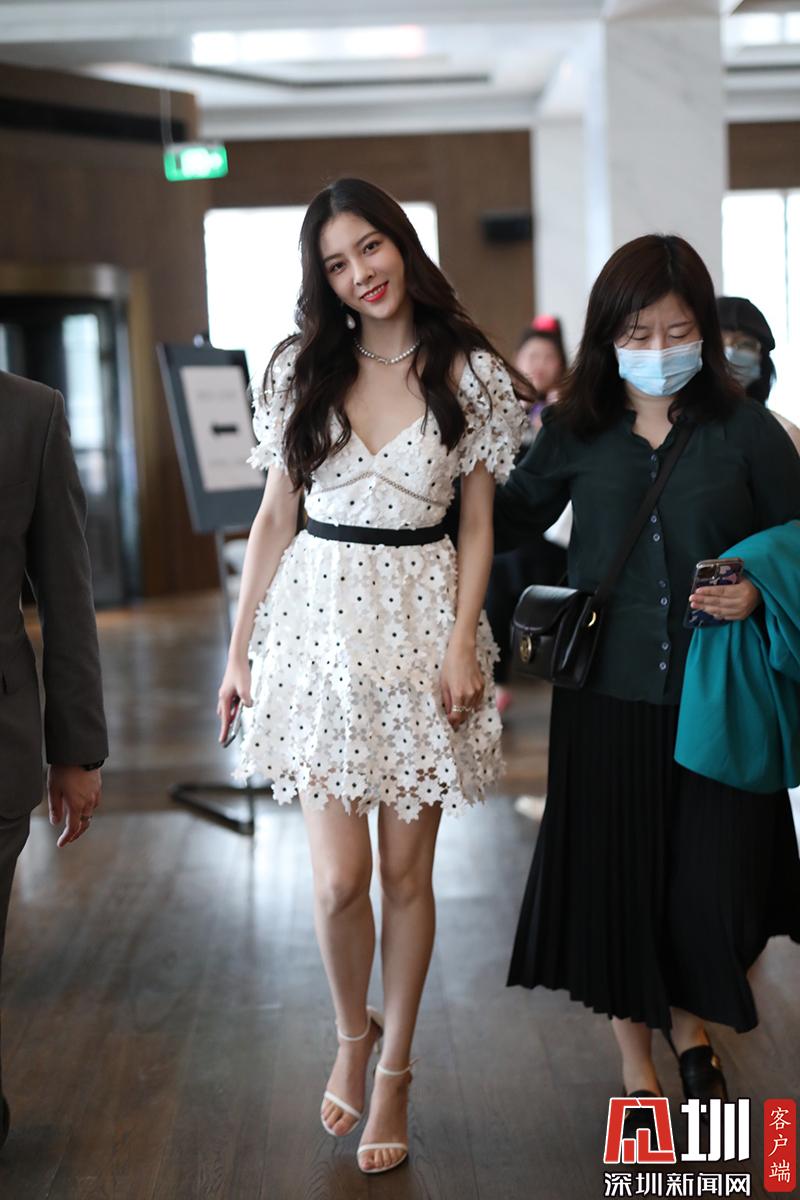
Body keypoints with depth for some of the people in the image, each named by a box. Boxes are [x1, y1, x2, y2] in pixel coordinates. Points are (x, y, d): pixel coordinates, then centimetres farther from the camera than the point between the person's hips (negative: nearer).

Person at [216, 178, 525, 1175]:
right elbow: (275, 518, 8)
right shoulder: (303, 369, 5)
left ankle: (394, 1069, 25)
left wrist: (463, 643, -8)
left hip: (422, 621, 0)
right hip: (321, 618, 1)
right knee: (338, 878, -4)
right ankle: (352, 1031, 27)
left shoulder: (469, 372, 2)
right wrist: (239, 649, 6)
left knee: (407, 870, 5)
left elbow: (477, 525, 4)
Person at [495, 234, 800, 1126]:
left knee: (714, 882, 3)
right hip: (609, 694, 1)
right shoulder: (577, 434, 2)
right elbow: (509, 517, 13)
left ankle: (691, 1020, 36)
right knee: (613, 877, 8)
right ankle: (636, 1062, 29)